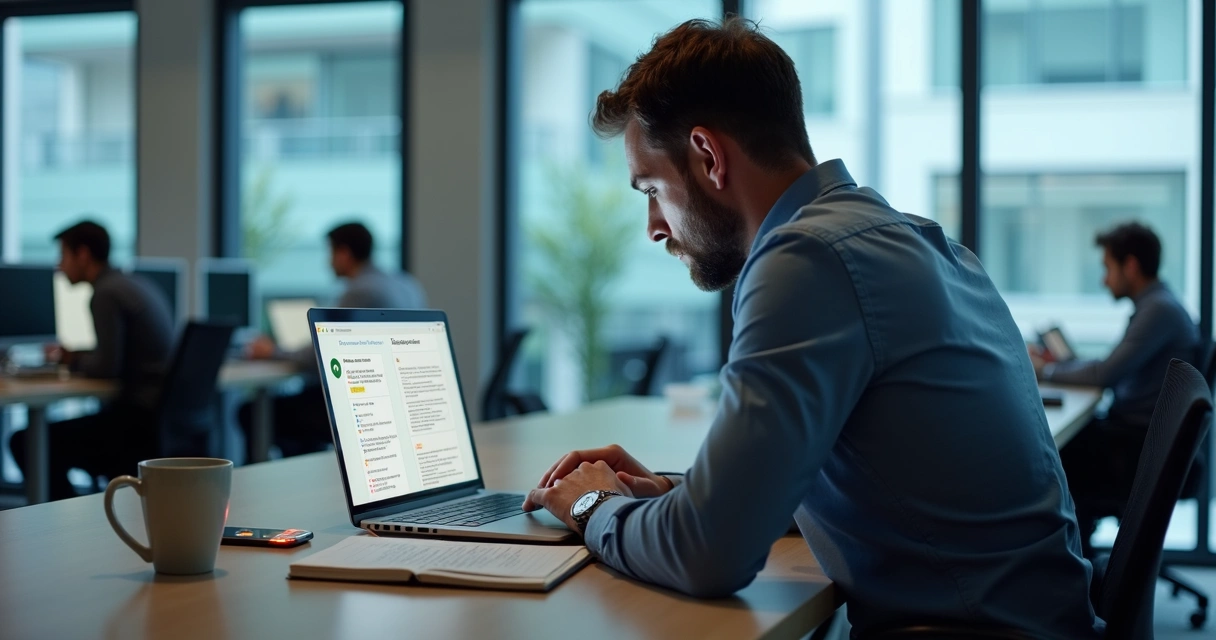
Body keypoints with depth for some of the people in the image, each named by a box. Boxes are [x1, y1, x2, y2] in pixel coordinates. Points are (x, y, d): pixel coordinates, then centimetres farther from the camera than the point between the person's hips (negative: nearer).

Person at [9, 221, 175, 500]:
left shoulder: (105, 293, -12)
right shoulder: (141, 286, 14)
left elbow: (107, 366, -18)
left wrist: (74, 361, 1)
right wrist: (77, 356, 16)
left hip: (138, 417, -10)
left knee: (25, 443, -6)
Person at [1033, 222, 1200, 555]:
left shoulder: (1160, 310, -18)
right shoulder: (1155, 305, 14)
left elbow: (1107, 374, -23)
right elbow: (1115, 369, 18)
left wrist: (1047, 370, -11)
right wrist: (1058, 363, 8)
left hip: (1143, 448, -9)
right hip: (1134, 431, 9)